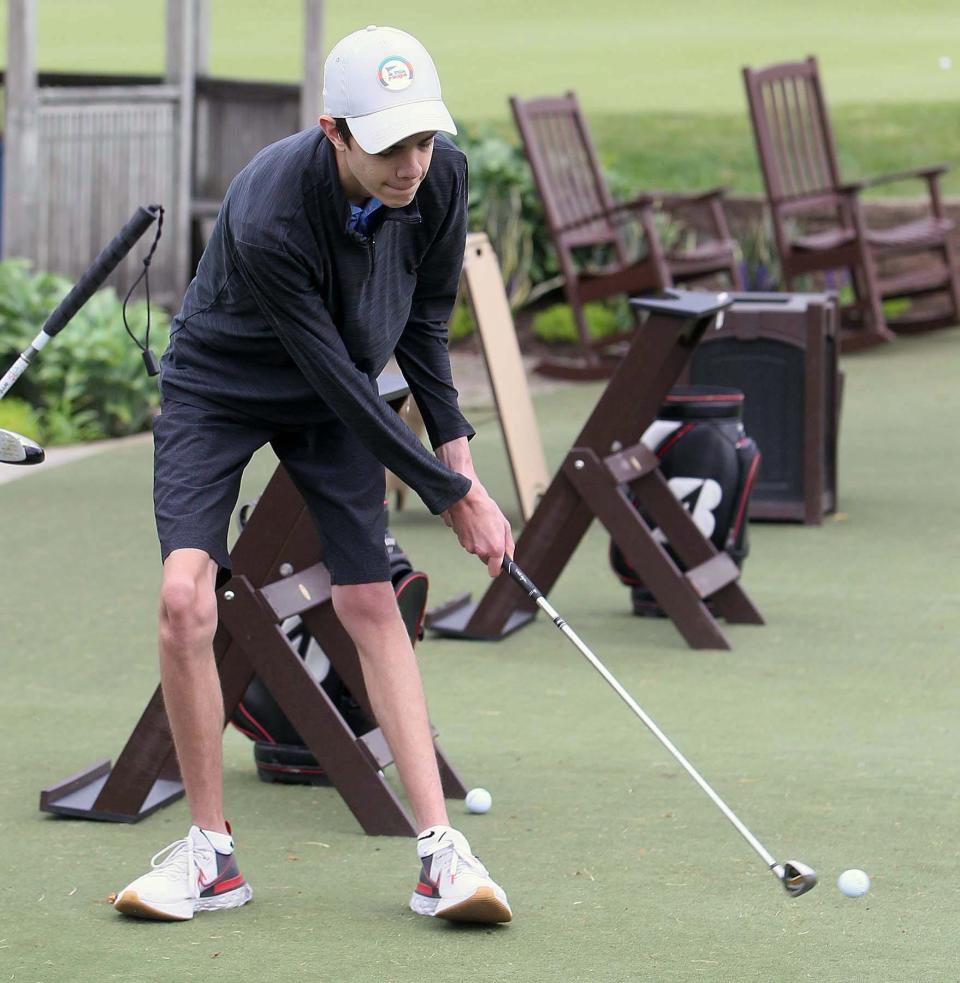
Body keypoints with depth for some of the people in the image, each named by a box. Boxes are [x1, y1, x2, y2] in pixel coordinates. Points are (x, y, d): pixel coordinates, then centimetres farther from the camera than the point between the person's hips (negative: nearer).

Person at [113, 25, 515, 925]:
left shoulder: (442, 179, -20)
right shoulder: (269, 217, -37)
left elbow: (423, 320, 0)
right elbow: (340, 378, -29)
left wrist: (455, 445, -6)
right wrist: (449, 494, -22)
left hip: (334, 395, 4)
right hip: (218, 385, -4)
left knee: (371, 603, -5)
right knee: (185, 595, -19)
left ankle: (440, 850, -6)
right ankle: (210, 851, -5)